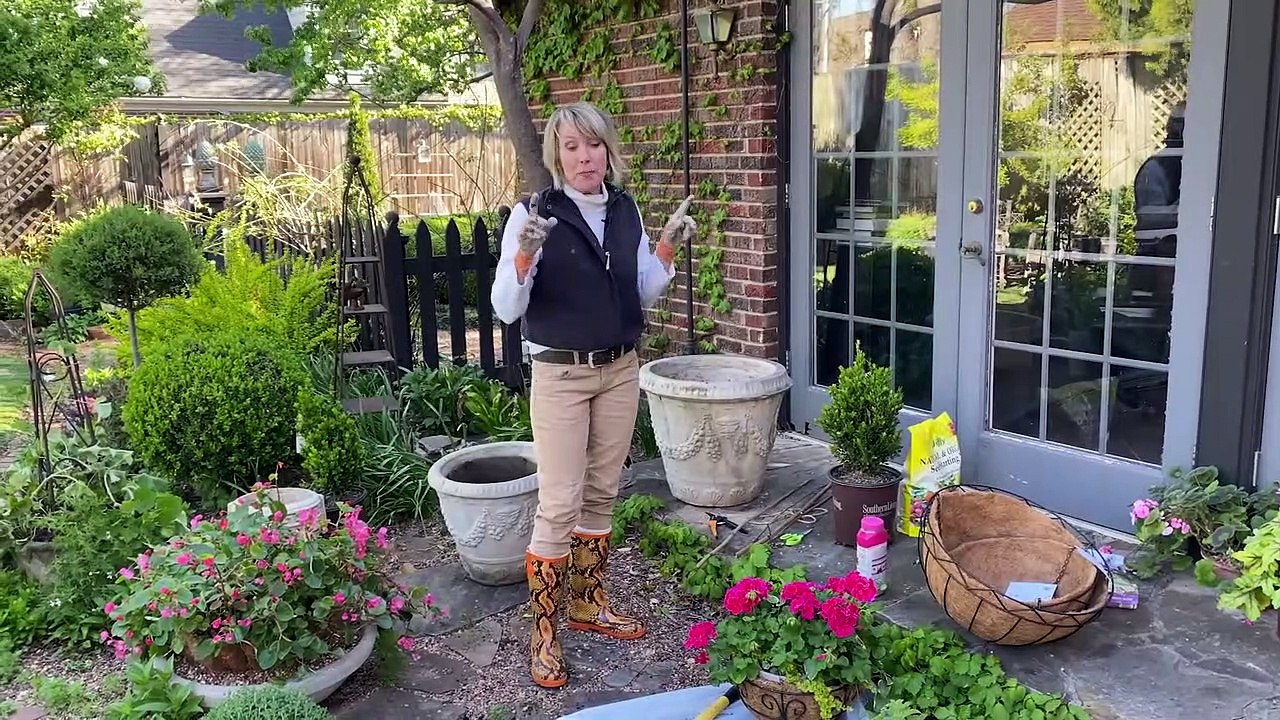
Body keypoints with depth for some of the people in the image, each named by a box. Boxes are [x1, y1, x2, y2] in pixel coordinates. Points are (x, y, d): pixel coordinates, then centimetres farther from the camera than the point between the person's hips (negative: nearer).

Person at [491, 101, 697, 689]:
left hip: (621, 371, 5)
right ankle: (543, 630, 10)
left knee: (601, 495, 14)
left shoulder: (626, 210, 4)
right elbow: (506, 309, -14)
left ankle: (589, 603, 30)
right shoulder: (535, 214, -11)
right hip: (561, 375, -5)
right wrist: (525, 254, -30)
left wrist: (667, 246, -2)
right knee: (559, 505, -4)